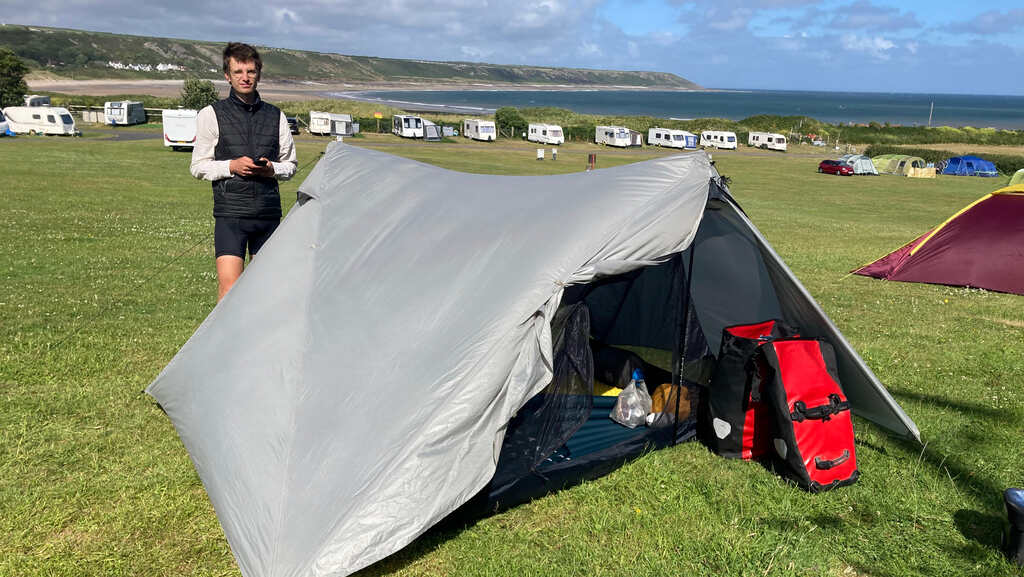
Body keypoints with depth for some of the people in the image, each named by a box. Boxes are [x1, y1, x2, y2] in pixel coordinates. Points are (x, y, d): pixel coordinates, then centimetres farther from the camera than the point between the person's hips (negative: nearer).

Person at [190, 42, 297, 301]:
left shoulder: (275, 116, 9)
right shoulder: (211, 115, 2)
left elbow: (290, 165, 16)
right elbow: (198, 167, 5)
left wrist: (271, 169, -6)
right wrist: (231, 166, -12)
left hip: (269, 212, 3)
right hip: (230, 212, -3)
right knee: (229, 285, -13)